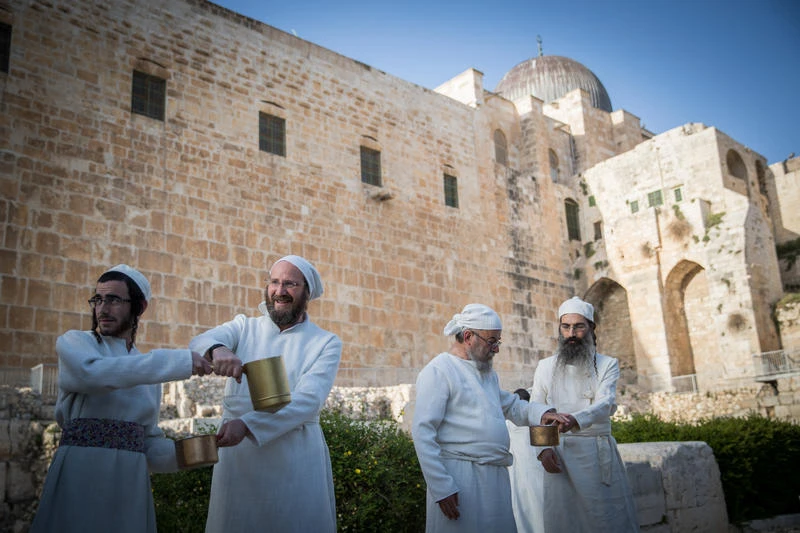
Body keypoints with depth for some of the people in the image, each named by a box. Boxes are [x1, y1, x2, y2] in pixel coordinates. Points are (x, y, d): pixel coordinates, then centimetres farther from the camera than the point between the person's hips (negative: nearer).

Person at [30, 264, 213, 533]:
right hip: (80, 476, -4)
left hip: (131, 482, 4)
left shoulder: (150, 370, 13)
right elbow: (97, 373, -23)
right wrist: (181, 361, -24)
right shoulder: (74, 342, 1)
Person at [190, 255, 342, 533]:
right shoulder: (244, 327, 8)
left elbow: (307, 401, -13)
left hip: (296, 460, -1)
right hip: (237, 456, 2)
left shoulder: (326, 343, 1)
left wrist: (247, 424, -26)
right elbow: (199, 342, -11)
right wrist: (218, 349, -35)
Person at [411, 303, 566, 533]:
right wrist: (441, 488, -20)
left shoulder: (488, 373, 16)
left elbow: (510, 405, 27)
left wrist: (541, 413, 6)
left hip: (496, 476, 8)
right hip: (460, 479, -8)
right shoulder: (439, 370, -11)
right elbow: (422, 433, -16)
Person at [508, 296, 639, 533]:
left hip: (597, 453, -1)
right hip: (559, 453, 1)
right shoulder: (545, 367, 7)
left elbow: (605, 404, -14)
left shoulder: (607, 364, 3)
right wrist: (543, 448, -11)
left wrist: (575, 420, -33)